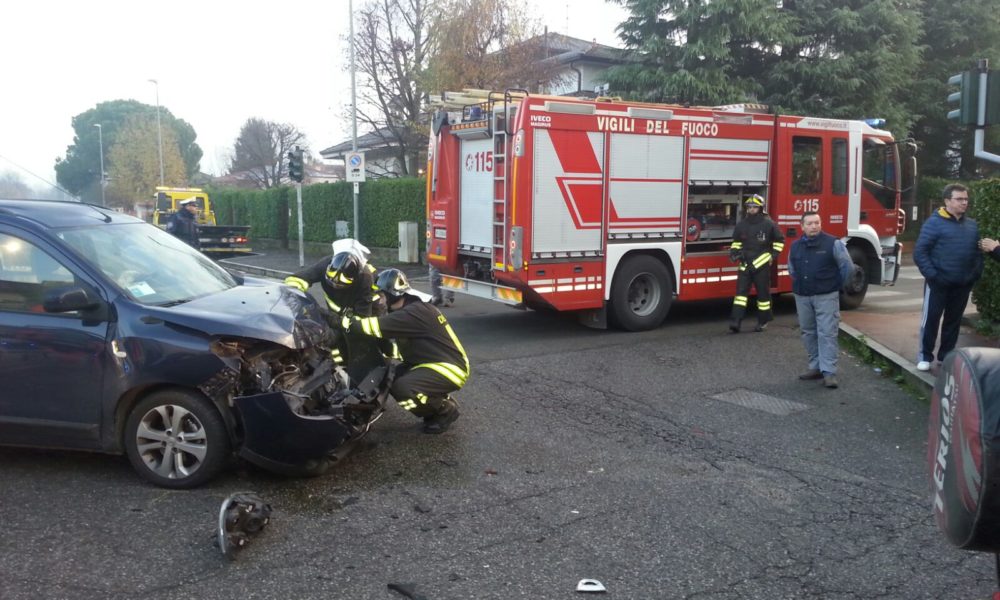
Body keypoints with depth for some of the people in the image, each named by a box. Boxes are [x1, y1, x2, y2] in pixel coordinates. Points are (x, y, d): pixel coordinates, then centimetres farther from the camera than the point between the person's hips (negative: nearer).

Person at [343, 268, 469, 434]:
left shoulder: (416, 312, -21)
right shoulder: (408, 310, 11)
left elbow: (378, 326, -28)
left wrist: (347, 322, -21)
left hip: (450, 368, -11)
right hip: (432, 363, 11)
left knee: (402, 389, -27)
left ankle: (446, 410, -5)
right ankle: (439, 401, 14)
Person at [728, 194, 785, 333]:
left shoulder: (768, 224, -4)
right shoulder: (741, 224, 6)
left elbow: (779, 240, 7)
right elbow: (736, 241, 21)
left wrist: (774, 254, -1)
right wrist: (734, 251, 4)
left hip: (762, 264, -3)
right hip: (745, 263, 3)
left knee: (763, 293, 6)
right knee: (741, 291, -6)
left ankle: (763, 321, 19)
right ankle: (735, 321, -11)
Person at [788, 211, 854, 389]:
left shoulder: (833, 243, -7)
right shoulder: (795, 246, 7)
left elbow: (848, 267, -1)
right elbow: (792, 269, 23)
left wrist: (836, 286, 4)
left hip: (826, 296, -5)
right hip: (802, 297, 5)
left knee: (827, 333, -8)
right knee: (808, 333, 10)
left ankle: (829, 372, -8)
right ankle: (815, 367, 21)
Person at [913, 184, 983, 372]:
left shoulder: (972, 225, 9)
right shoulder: (934, 223, -10)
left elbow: (978, 252, 15)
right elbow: (919, 252, -13)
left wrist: (976, 274, 2)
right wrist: (931, 275, -18)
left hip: (962, 285, 5)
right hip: (939, 283, -5)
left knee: (954, 320, 13)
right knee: (931, 319, 0)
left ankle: (946, 355, 24)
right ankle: (925, 356, 11)